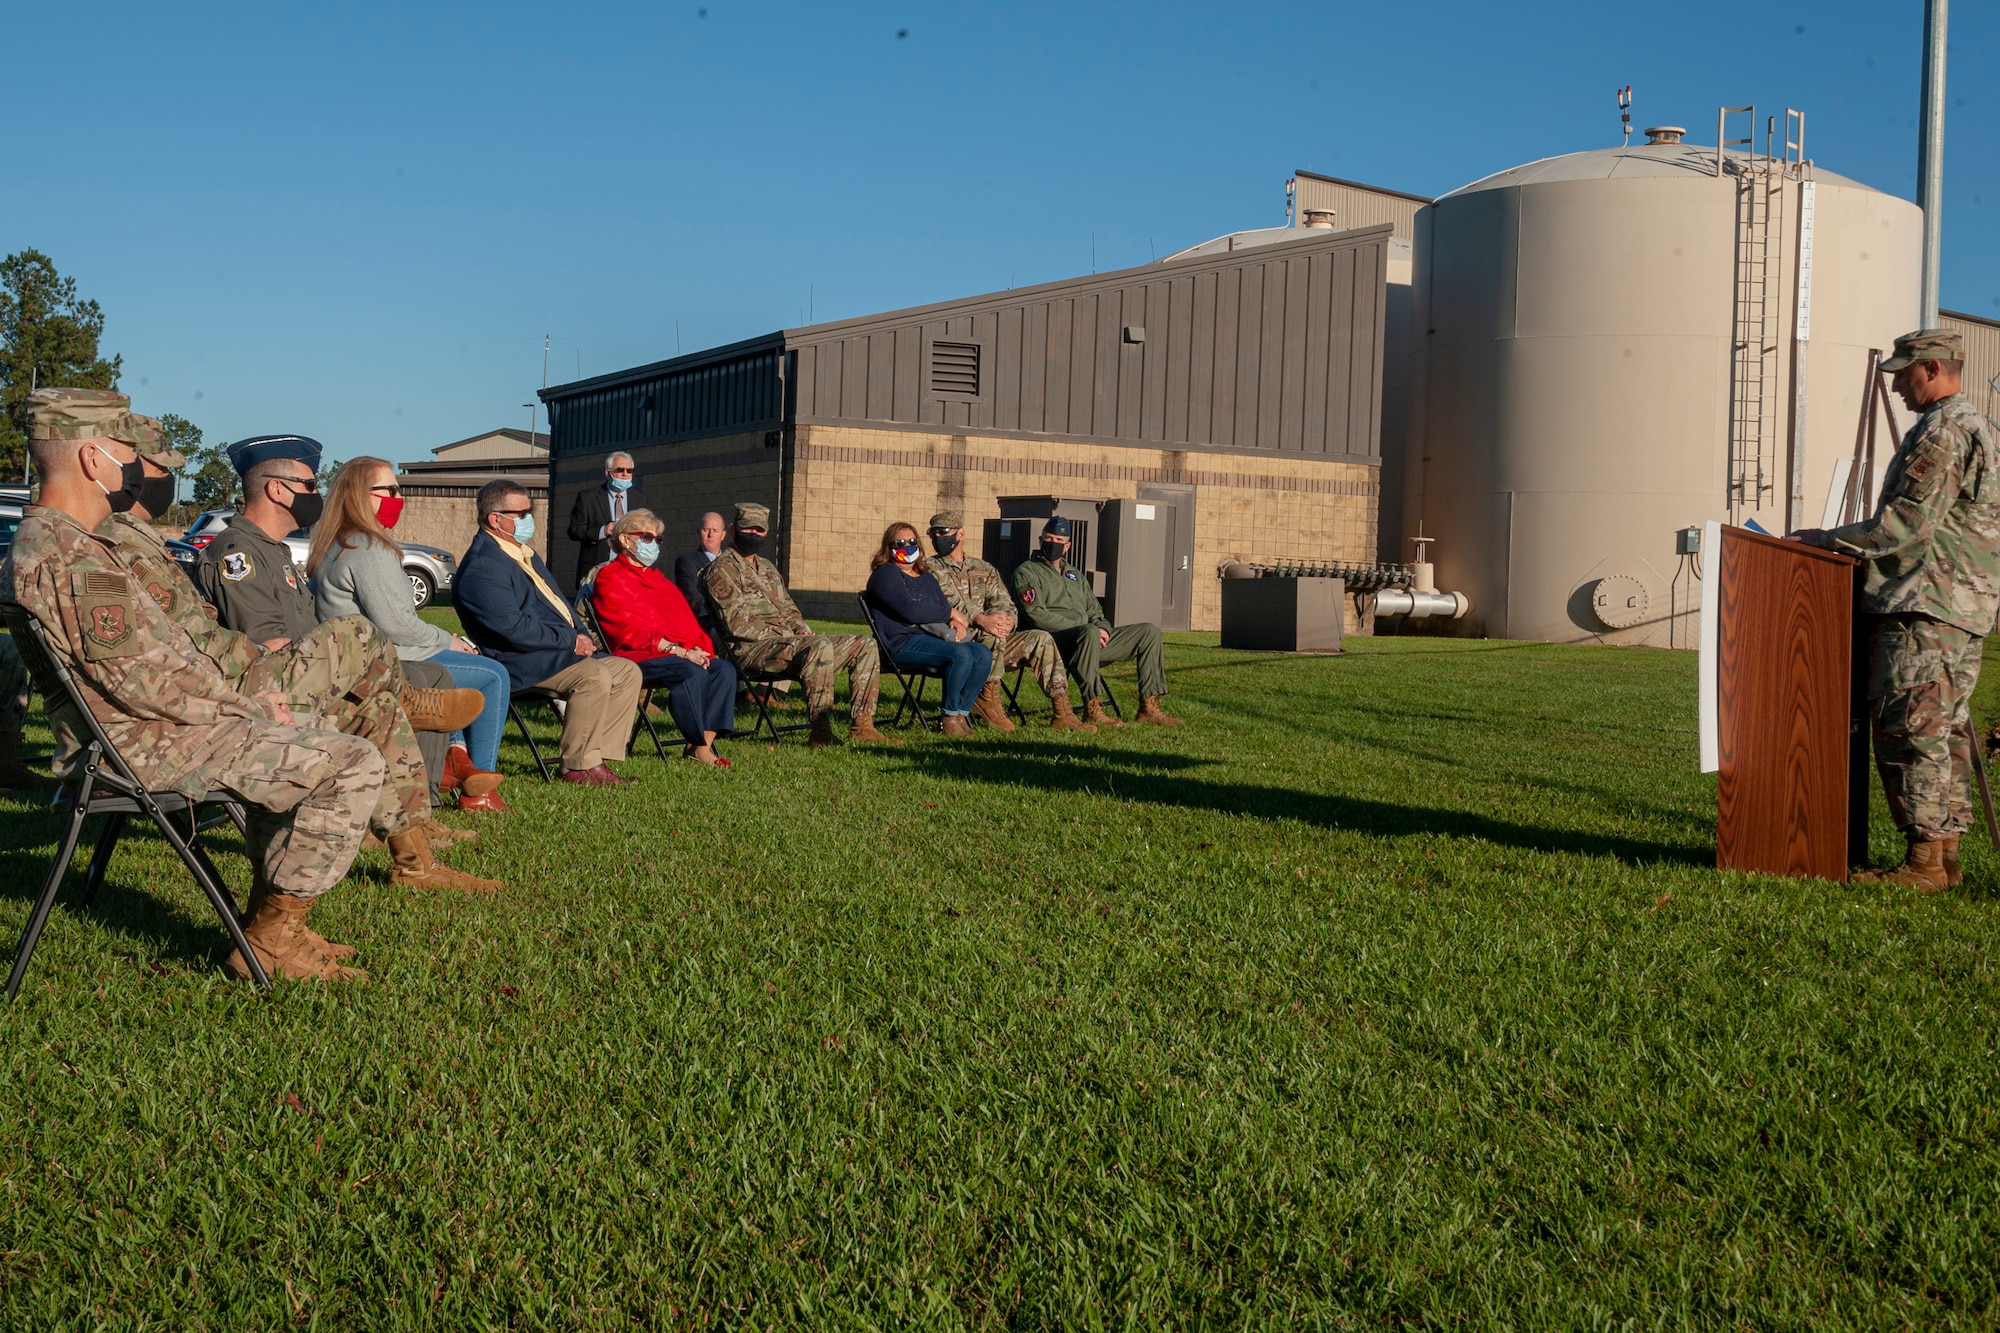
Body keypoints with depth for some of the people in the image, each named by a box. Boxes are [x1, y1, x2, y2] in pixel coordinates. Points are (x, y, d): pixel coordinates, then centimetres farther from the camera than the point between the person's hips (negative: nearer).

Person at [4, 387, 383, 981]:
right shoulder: (73, 558, -21)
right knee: (352, 765, -18)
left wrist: (248, 702, 8)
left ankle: (268, 917, 21)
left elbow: (159, 653, 17)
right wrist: (251, 708, -12)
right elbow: (140, 681, -24)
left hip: (133, 734, 11)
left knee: (306, 744, 27)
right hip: (150, 745, -11)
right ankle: (269, 941, -8)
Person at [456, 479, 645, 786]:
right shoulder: (482, 568, -15)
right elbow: (514, 627, -24)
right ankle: (578, 767, -17)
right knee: (595, 676, -30)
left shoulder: (524, 553, 19)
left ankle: (599, 758, -1)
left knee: (628, 671, 2)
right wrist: (571, 641, -17)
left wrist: (581, 637, 5)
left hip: (563, 649, 11)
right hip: (521, 662, -11)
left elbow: (556, 603, 24)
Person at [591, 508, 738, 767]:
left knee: (724, 670, -19)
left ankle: (704, 746, -24)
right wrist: (679, 651, -19)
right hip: (637, 656, -7)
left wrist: (699, 648, -5)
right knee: (693, 672, -33)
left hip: (683, 652, 8)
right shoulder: (610, 578, 3)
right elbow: (629, 631, -10)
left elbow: (685, 622, 19)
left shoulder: (656, 578, 28)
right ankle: (696, 743, -23)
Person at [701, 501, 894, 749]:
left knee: (865, 645, 0)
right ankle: (821, 733, -34)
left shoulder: (767, 568, 26)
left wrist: (803, 631, 7)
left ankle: (861, 726, -5)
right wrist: (778, 635, -14)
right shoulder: (722, 570, -3)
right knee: (820, 646, -37)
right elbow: (736, 624, -13)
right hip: (752, 648, -9)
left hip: (789, 642, 9)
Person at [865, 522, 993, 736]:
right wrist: (950, 613, -6)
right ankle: (950, 716, -15)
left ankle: (961, 712, -7)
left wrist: (956, 623, -10)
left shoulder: (926, 578, 26)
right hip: (902, 643, -8)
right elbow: (910, 611, -14)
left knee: (984, 654, -15)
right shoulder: (885, 574, -1)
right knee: (960, 654, -29)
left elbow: (945, 606, 15)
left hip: (931, 638, 8)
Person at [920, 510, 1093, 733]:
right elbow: (951, 602, -12)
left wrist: (1007, 620, -18)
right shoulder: (931, 567, 6)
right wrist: (982, 619, -30)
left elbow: (1004, 604, 8)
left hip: (992, 642, 5)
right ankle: (988, 696, -22)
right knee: (994, 633, -34)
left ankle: (1062, 712, -18)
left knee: (1041, 638, -13)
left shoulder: (984, 569, 22)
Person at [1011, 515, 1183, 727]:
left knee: (1150, 632, 0)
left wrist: (1103, 628, -1)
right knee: (1089, 632, -42)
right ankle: (1091, 710, -37)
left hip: (1087, 639, 8)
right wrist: (1085, 629, -17)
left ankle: (1148, 707, -6)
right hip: (1053, 640, -8)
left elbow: (1094, 611, 26)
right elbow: (1036, 615, -11)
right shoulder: (1027, 572, 3)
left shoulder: (1074, 575, 28)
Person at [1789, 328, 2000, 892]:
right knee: (1946, 730, 11)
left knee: (1910, 729, -10)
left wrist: (1828, 539, -10)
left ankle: (1924, 861, -9)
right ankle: (1946, 854, 15)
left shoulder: (1941, 432, -12)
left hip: (1924, 609, -11)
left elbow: (1905, 524, -18)